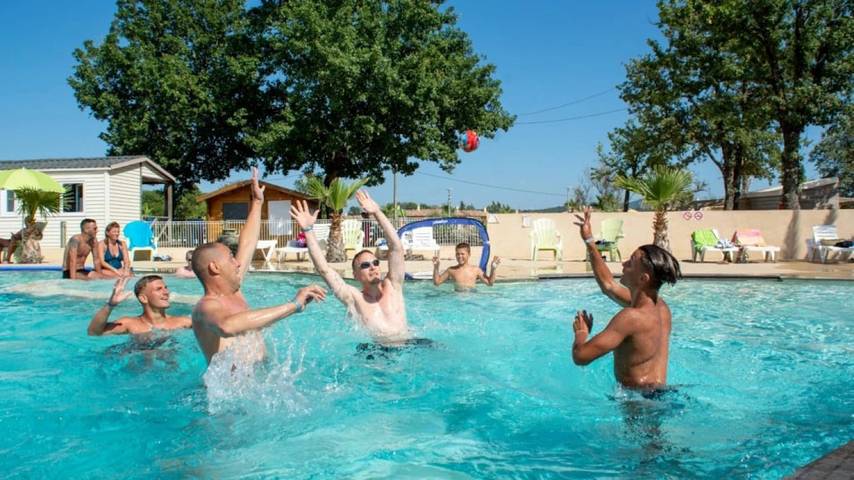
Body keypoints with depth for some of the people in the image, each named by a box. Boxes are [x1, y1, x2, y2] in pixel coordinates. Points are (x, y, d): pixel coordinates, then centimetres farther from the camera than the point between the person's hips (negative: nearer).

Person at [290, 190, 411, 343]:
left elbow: (396, 247, 4)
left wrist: (377, 213, 1)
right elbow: (324, 269, -4)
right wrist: (308, 230, -7)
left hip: (410, 343, 0)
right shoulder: (354, 298, 3)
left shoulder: (392, 287, 8)